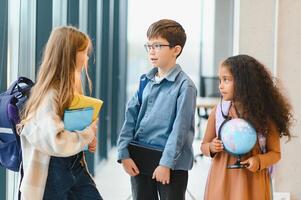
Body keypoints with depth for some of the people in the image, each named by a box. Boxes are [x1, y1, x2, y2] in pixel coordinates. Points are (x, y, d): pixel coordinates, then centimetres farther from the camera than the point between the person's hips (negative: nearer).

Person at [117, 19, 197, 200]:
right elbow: (131, 117, 5)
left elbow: (179, 128, -15)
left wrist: (166, 164, -18)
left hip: (172, 164, -6)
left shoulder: (184, 85, -10)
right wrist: (124, 154, -3)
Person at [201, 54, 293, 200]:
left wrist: (259, 161, -15)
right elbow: (204, 145, 13)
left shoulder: (264, 113, -3)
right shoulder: (218, 112, 2)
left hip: (251, 181, -2)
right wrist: (211, 148, -9)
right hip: (221, 179, 2)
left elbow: (275, 153, 4)